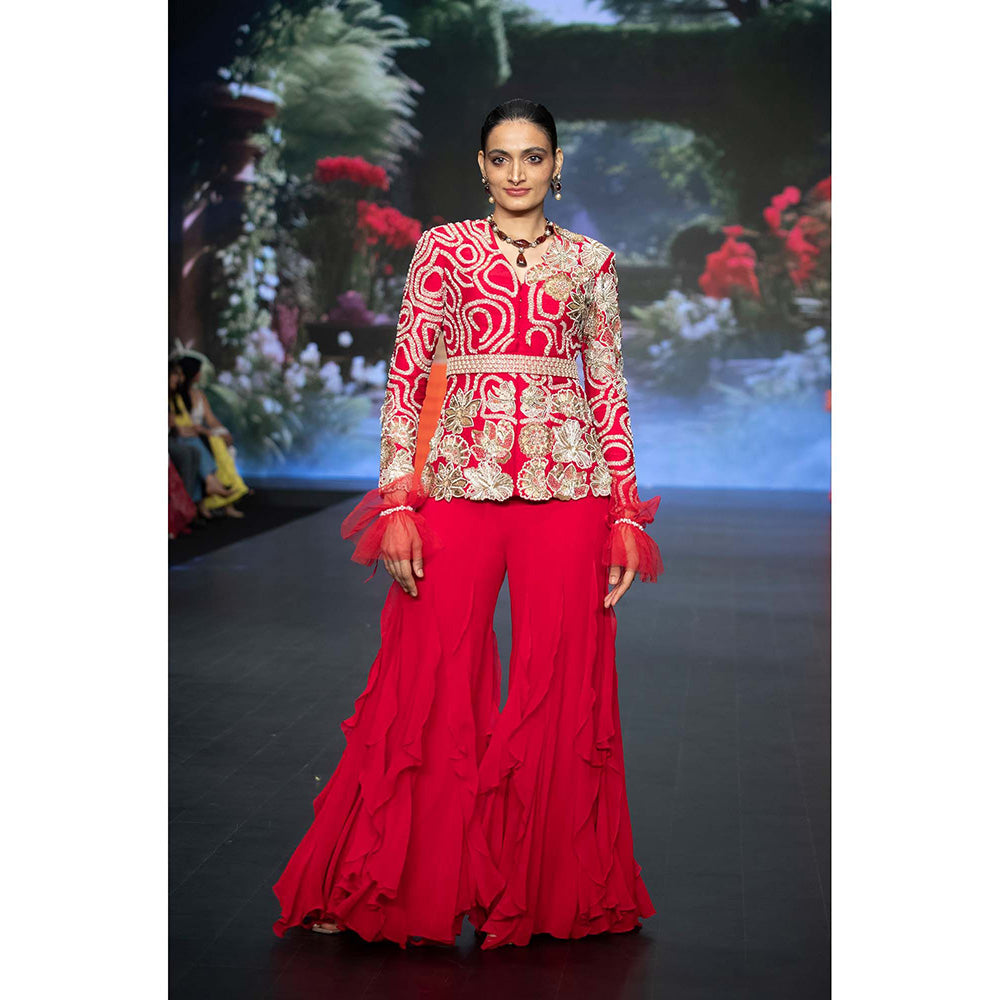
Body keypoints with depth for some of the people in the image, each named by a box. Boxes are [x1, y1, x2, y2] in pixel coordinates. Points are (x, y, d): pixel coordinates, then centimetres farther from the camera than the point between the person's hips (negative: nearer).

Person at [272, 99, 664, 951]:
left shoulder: (591, 261, 13)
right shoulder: (444, 249, 9)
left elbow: (610, 389, 11)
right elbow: (405, 375, 4)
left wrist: (626, 514, 5)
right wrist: (396, 502, -6)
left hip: (569, 482, 1)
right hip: (461, 476, -1)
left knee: (564, 684, 2)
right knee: (430, 678, -2)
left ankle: (551, 890, 16)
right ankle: (401, 889, 11)